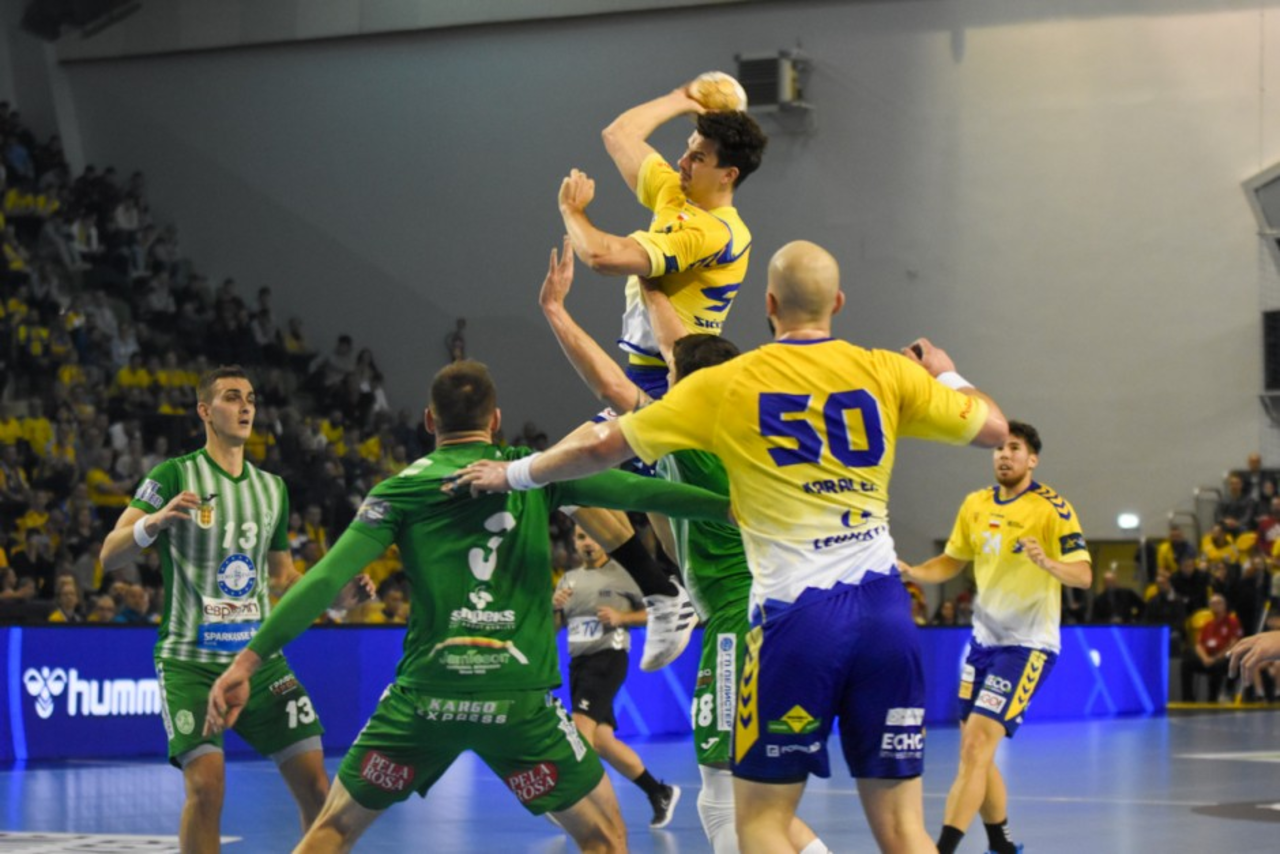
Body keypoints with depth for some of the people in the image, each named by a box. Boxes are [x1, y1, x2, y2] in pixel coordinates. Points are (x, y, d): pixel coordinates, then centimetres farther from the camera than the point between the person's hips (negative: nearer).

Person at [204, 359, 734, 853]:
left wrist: (250, 659, -6)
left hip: (424, 694, 1)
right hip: (519, 697, -1)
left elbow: (327, 579, -3)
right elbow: (638, 492, 2)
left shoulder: (401, 490, 6)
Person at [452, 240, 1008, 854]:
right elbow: (992, 428, 14)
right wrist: (946, 374, 35)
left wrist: (515, 475, 24)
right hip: (884, 607, 3)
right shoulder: (888, 372, 5)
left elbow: (601, 444, 7)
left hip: (797, 615, -3)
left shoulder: (725, 387, 2)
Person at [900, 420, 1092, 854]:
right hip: (984, 639, 7)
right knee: (977, 754, 10)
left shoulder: (1052, 508, -12)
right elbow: (951, 562, 17)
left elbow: (1084, 576, -18)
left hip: (1027, 645, -7)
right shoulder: (975, 505, 6)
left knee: (976, 747, -17)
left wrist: (1047, 563, -39)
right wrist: (911, 571, -2)